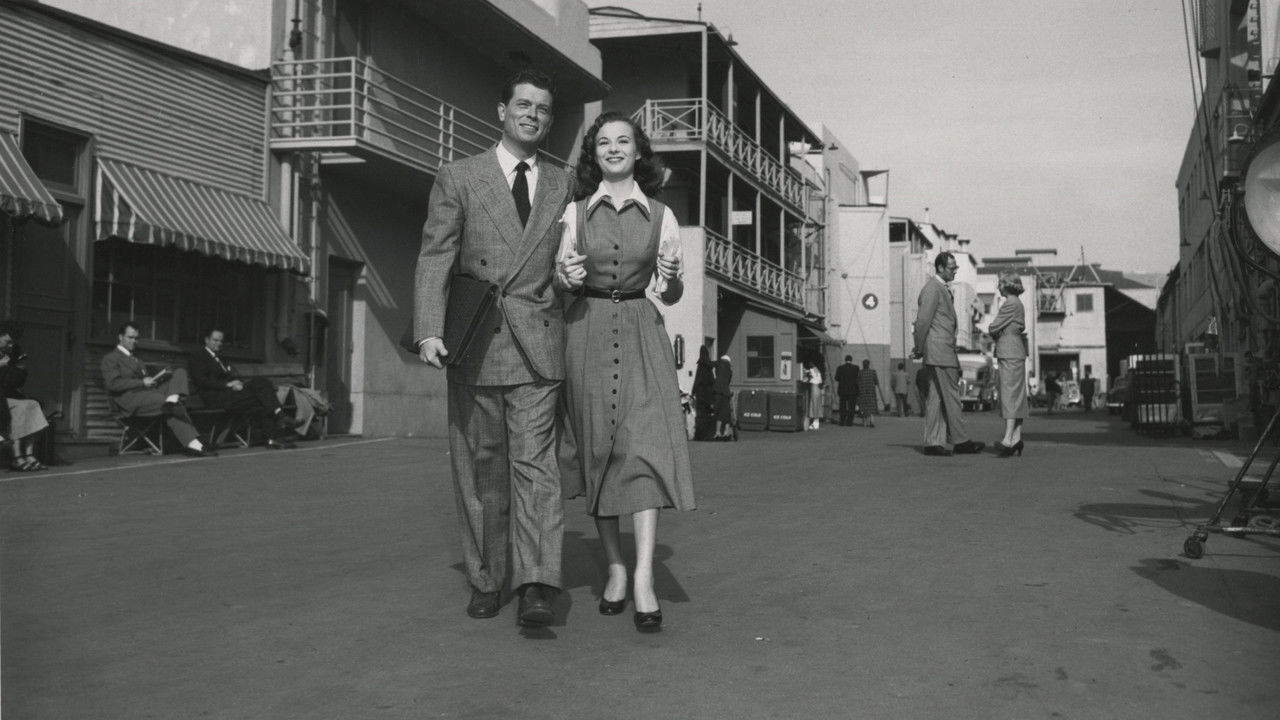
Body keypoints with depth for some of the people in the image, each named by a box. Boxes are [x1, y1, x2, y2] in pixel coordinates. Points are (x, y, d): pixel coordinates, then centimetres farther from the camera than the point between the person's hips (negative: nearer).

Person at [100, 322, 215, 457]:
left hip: (147, 391, 8)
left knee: (180, 372, -13)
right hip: (130, 400, -8)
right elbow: (112, 384, -11)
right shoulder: (110, 359, 6)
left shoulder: (136, 360, 34)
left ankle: (172, 401, -39)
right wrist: (142, 382, -15)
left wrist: (157, 377, 2)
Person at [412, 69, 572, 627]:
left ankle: (537, 587, -14)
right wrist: (429, 330, -13)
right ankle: (486, 581, 17)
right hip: (475, 345, 0)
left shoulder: (562, 187, 15)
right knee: (479, 469, 5)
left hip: (537, 345, 1)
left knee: (535, 462, -10)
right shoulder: (458, 179, 7)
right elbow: (434, 258, -1)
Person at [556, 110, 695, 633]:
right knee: (597, 450, 3)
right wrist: (567, 277, -9)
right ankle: (614, 568, 16)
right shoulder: (575, 212, 8)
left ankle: (644, 579, -17)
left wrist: (670, 278, -11)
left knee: (644, 444, -15)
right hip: (587, 332, 1)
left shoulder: (660, 216, 7)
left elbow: (670, 295, 11)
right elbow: (559, 282, 14)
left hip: (641, 334, -1)